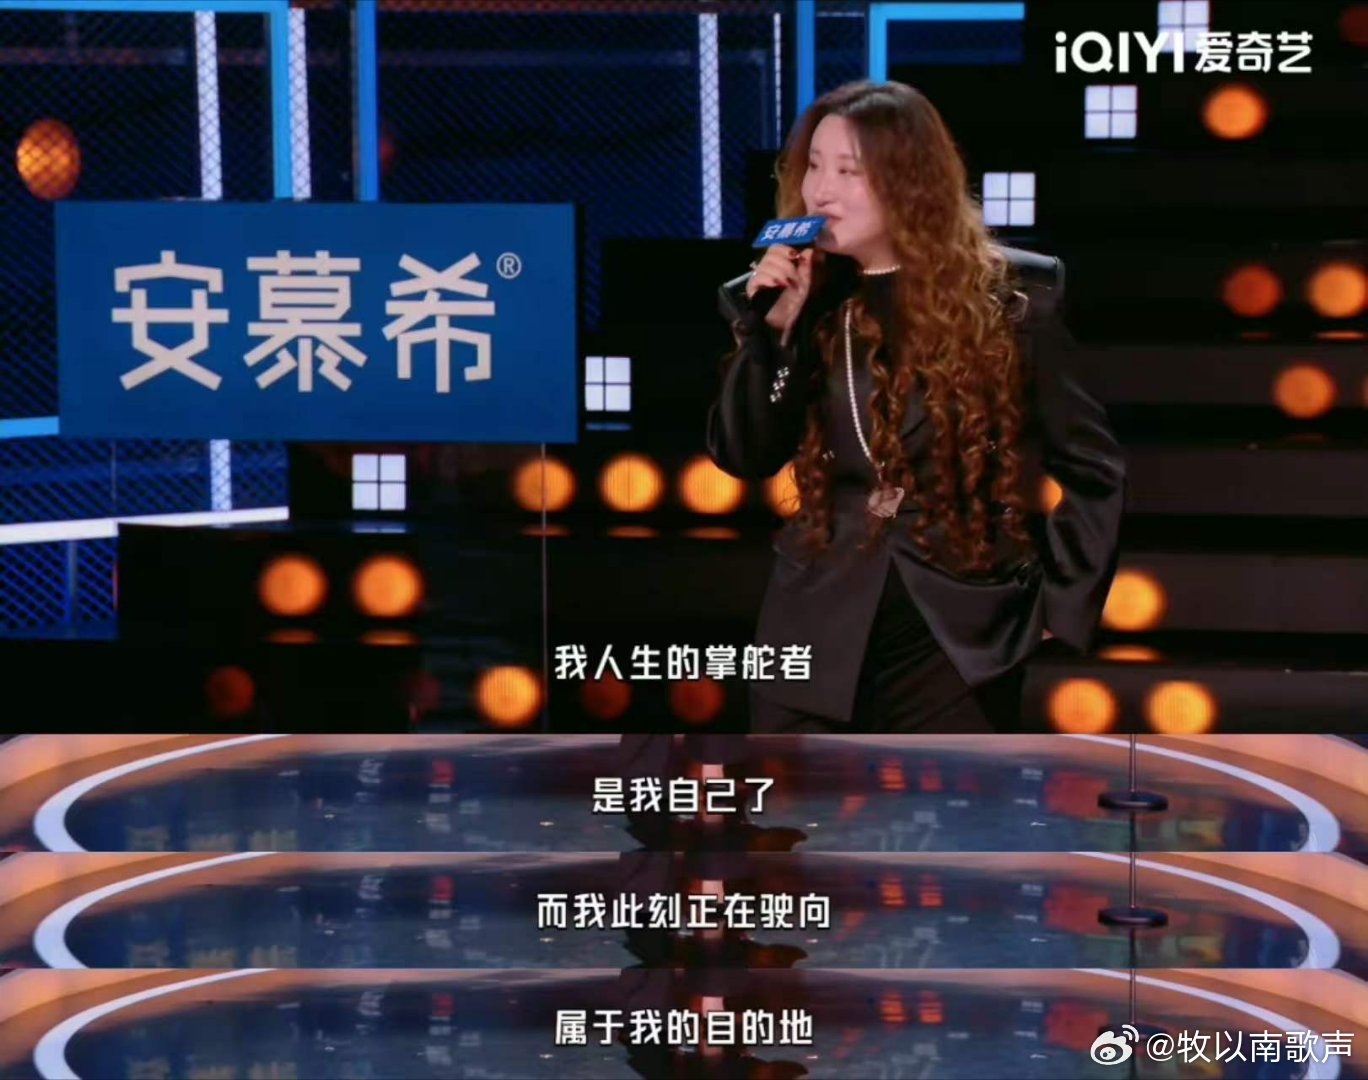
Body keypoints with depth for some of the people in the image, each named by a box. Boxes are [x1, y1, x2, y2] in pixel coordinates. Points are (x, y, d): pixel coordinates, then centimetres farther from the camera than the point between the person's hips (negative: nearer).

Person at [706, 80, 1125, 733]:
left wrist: (1059, 600, -2)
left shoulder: (1006, 298, -5)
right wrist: (769, 328, -13)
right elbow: (744, 456, -2)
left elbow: (1091, 465, 1)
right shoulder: (807, 302, 4)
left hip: (957, 641, -3)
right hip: (819, 636, 3)